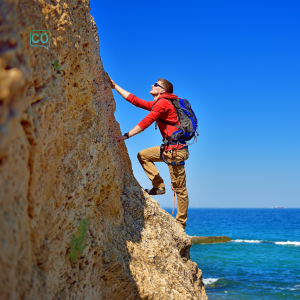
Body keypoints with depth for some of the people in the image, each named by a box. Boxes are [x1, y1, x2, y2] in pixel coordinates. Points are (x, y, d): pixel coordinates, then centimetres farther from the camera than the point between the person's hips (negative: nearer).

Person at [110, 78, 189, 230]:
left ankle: (181, 224, 3)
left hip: (176, 148, -10)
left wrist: (126, 136, -25)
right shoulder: (156, 104, 19)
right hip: (169, 147, 10)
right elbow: (134, 100, 21)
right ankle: (159, 186, 9)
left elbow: (146, 122, -21)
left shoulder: (162, 103, -11)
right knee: (143, 155, 17)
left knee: (179, 188, -3)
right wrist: (115, 86, 22)